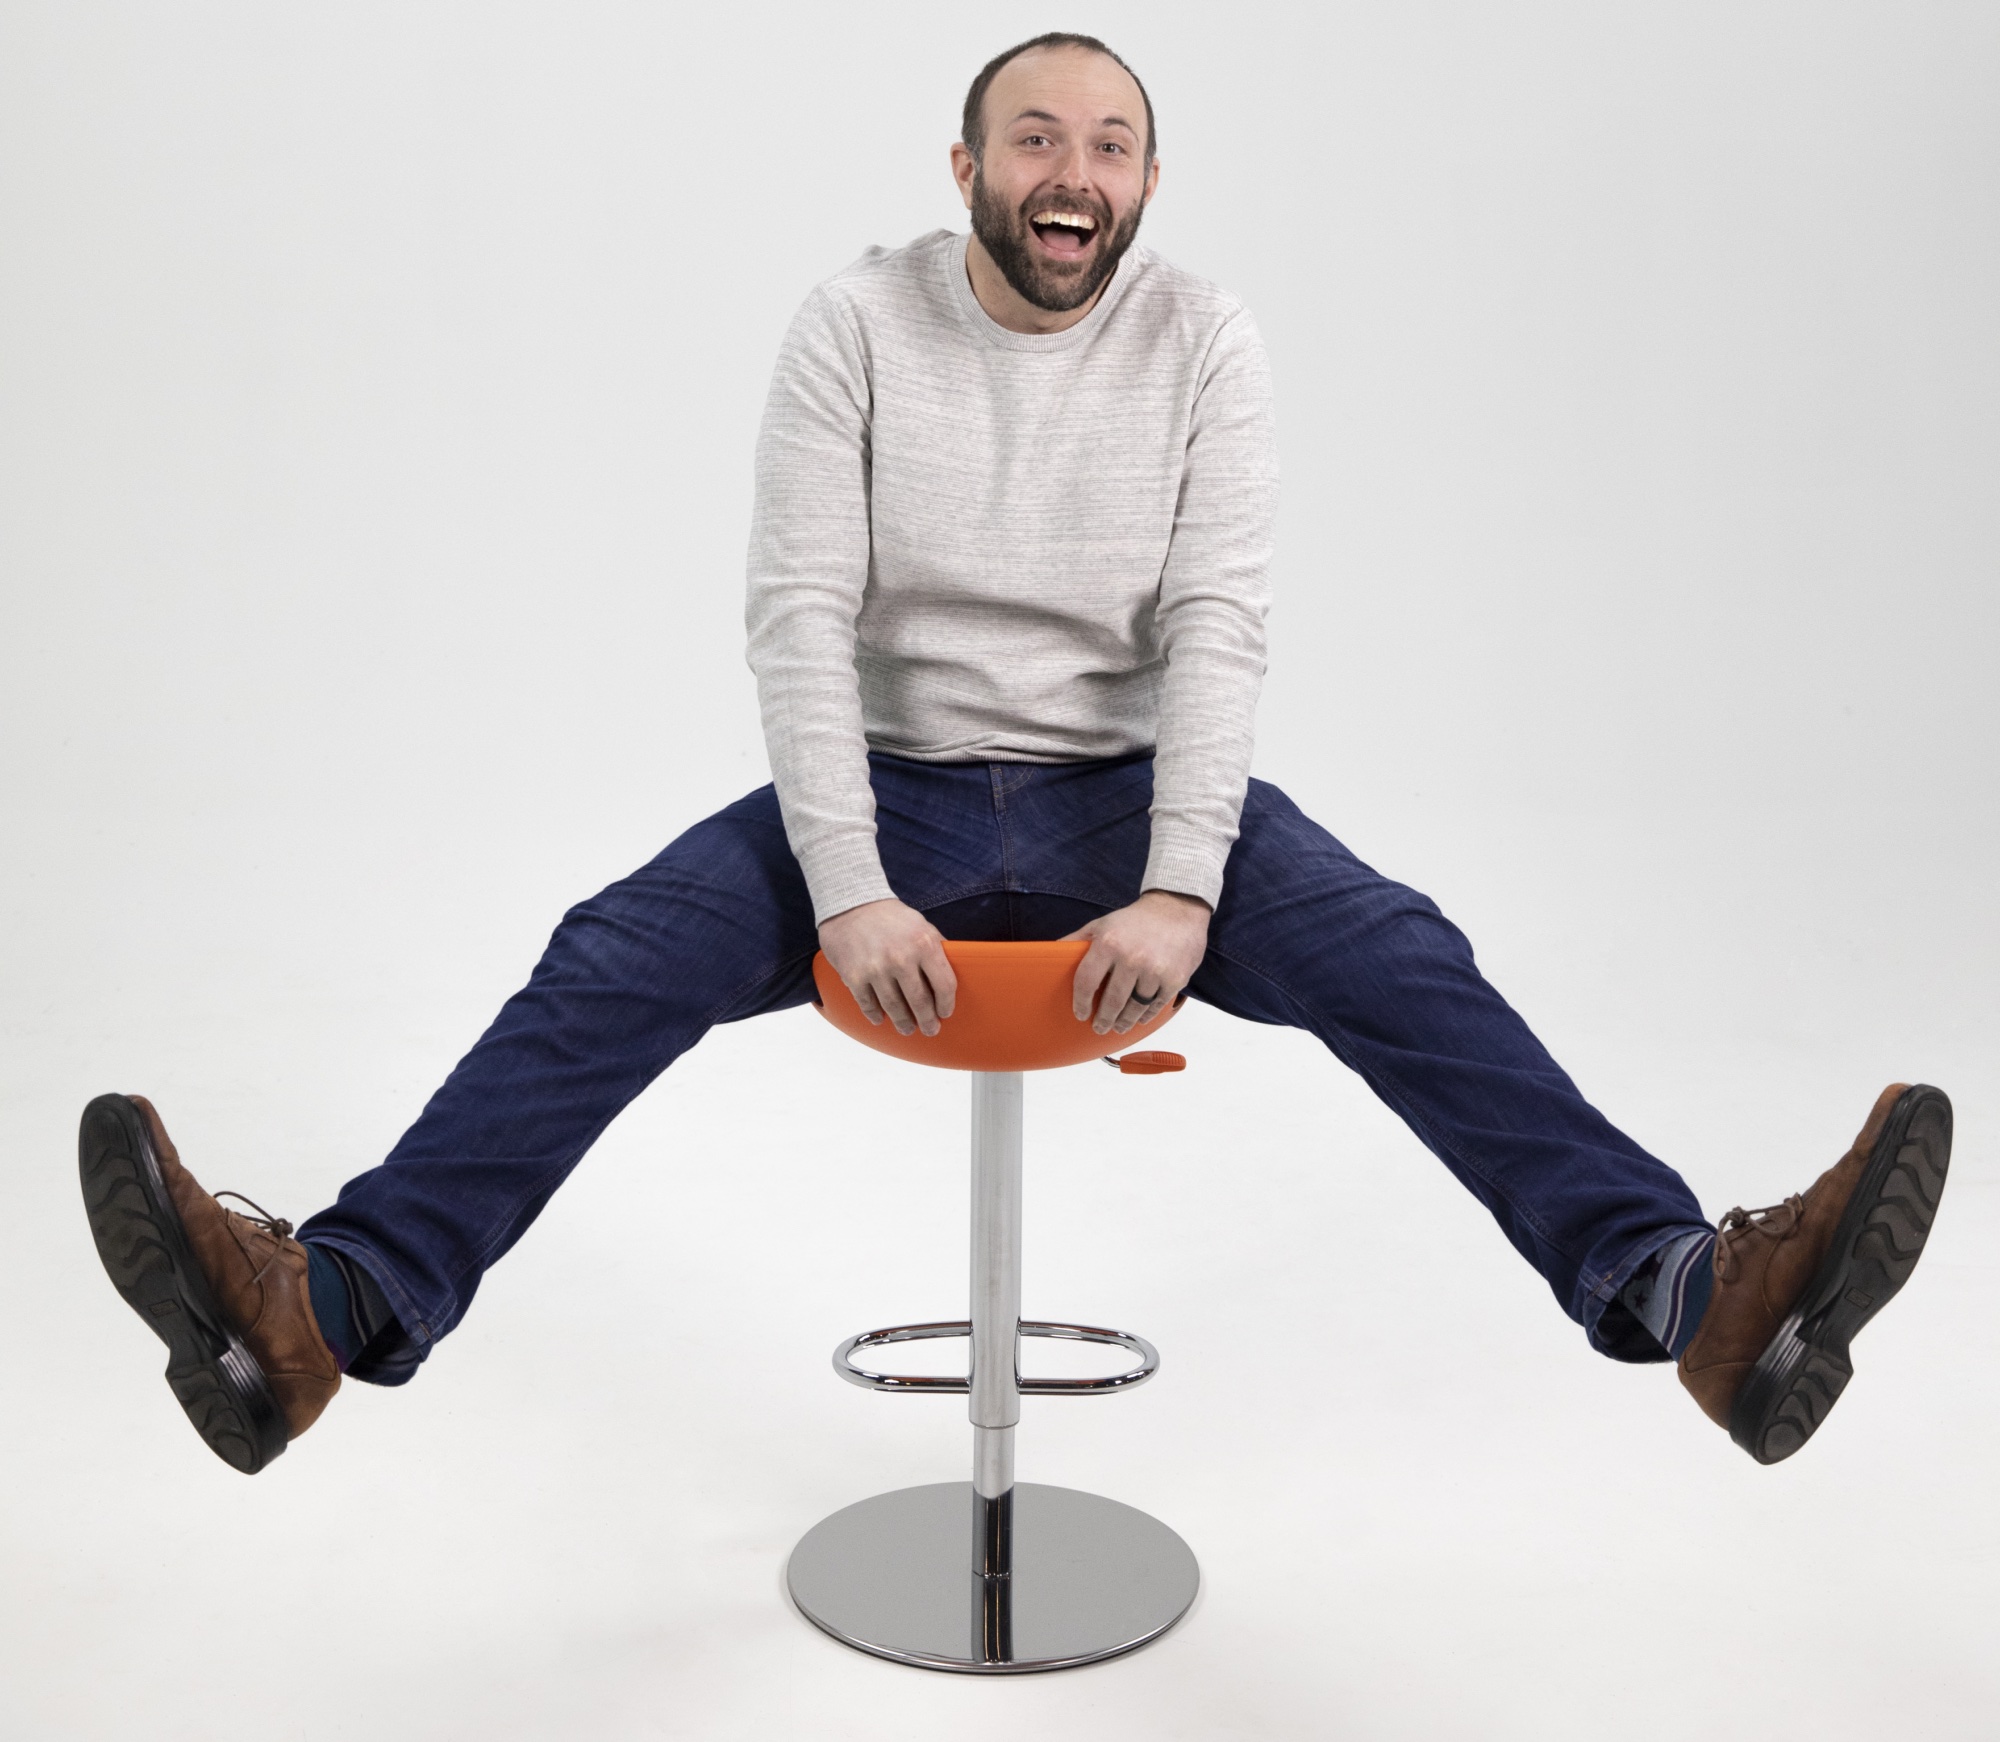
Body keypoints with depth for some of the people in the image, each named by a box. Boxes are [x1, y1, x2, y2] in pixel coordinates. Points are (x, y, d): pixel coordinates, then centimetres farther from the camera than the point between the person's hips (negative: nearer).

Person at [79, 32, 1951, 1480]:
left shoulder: (1204, 341, -4)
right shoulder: (857, 323, -6)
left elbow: (1218, 627, -13)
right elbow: (798, 615, -13)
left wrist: (1181, 891, -26)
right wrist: (848, 893, -24)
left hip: (1129, 788, 1)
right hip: (899, 783, 0)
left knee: (1398, 956, -24)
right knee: (618, 956, -22)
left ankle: (1684, 1288, -35)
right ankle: (334, 1306, -32)